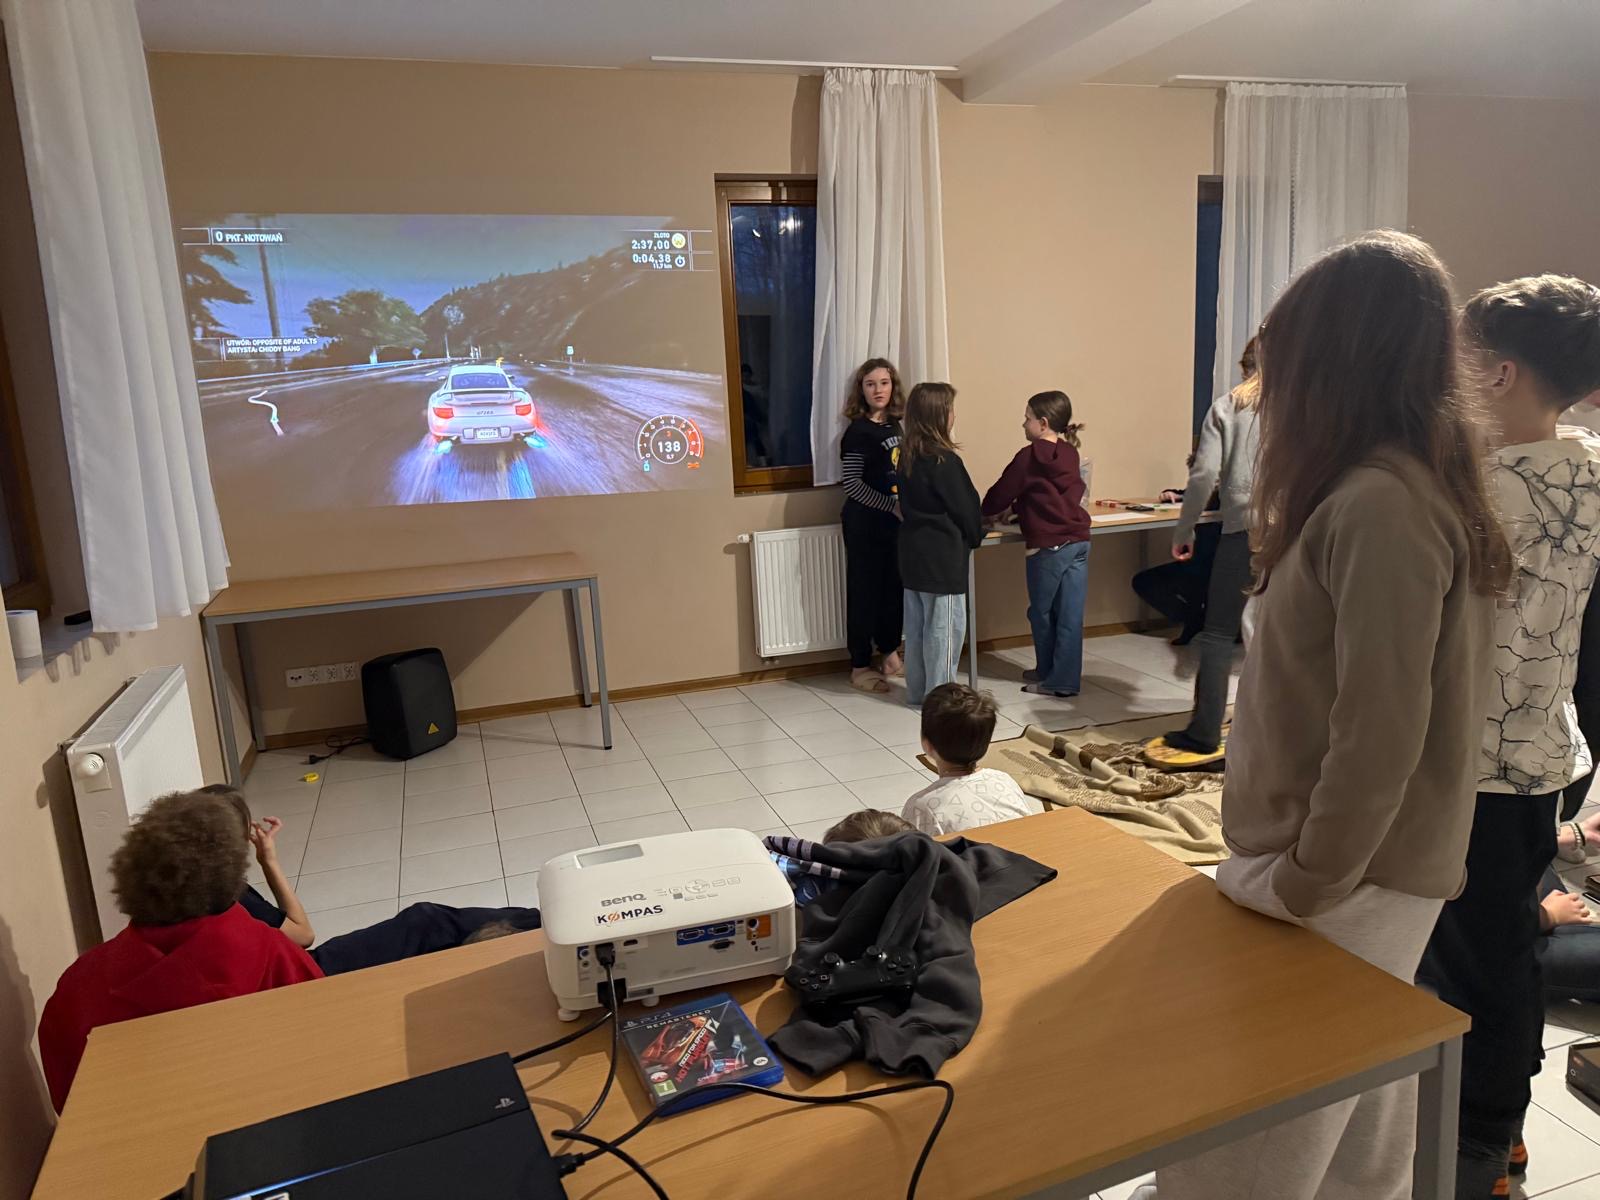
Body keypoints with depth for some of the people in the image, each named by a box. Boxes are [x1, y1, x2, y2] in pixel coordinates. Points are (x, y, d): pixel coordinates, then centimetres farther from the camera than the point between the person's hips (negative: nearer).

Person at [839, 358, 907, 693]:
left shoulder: (894, 427, 9)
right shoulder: (857, 432, -11)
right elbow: (853, 485, -16)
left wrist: (904, 507, 4)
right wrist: (893, 505, -19)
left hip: (893, 521, 7)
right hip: (864, 523, -7)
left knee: (896, 588, 11)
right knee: (864, 591, 0)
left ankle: (890, 655, 27)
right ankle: (860, 668, 9)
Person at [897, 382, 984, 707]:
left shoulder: (907, 457, 5)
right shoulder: (944, 461, -18)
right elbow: (965, 507, -11)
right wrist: (975, 536, 10)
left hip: (912, 552, 8)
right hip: (942, 556, -8)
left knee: (916, 625, 14)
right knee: (944, 628, 1)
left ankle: (917, 692, 24)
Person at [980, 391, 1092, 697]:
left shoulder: (1030, 456, -8)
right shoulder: (1069, 454, 11)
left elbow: (1003, 490, 1)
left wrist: (988, 512, 19)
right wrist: (1015, 508, 26)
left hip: (1048, 545, -6)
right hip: (1078, 541, 6)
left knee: (1042, 613, 10)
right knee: (1070, 615, 7)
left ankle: (1051, 676, 21)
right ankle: (1065, 677, 13)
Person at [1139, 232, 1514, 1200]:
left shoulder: (1377, 503, -23)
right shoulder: (1428, 484, 7)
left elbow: (1378, 736, -25)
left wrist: (1303, 887, -13)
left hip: (1347, 880, -9)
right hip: (1386, 867, 9)